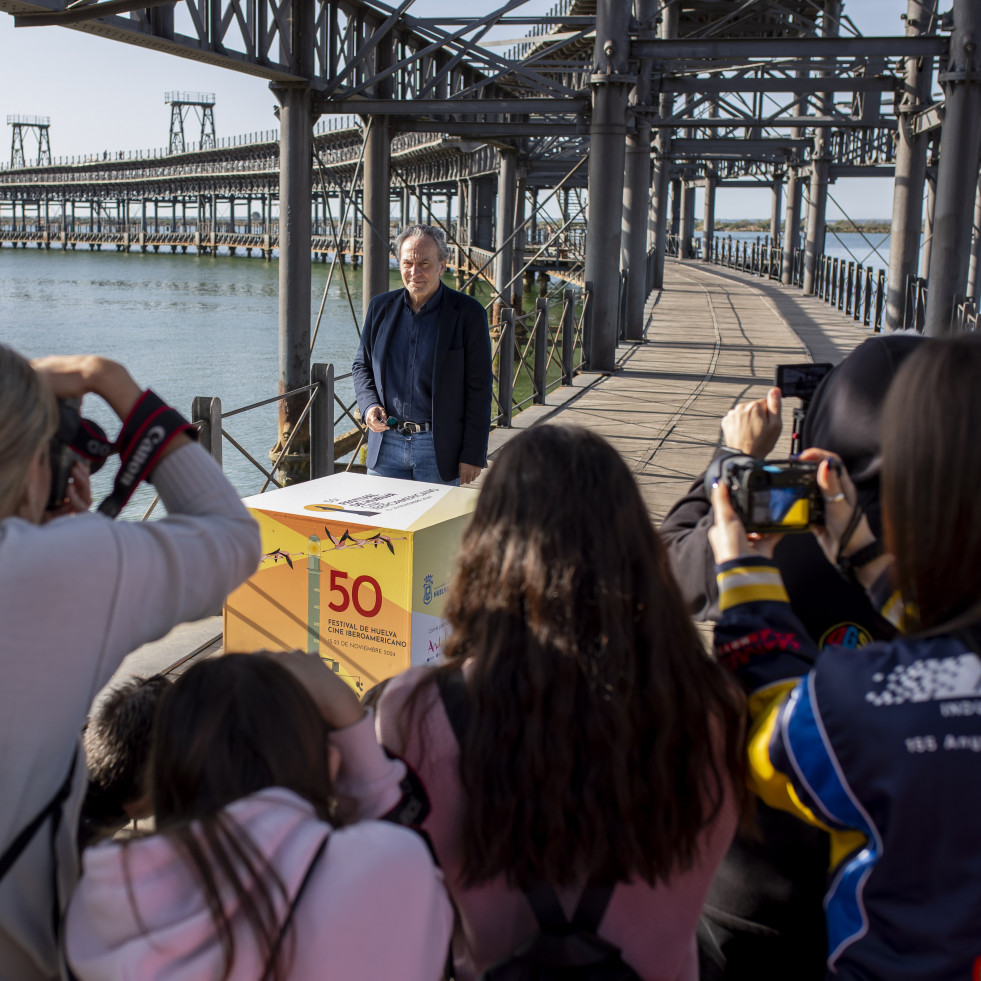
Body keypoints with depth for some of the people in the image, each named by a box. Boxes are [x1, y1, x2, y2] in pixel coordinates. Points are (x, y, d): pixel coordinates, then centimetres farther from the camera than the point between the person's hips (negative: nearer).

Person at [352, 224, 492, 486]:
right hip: (386, 444, 4)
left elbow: (479, 389, -5)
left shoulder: (468, 313, -5)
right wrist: (369, 406, -3)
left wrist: (473, 455, -8)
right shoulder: (380, 307, 7)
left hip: (439, 449, -3)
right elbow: (362, 366, 18)